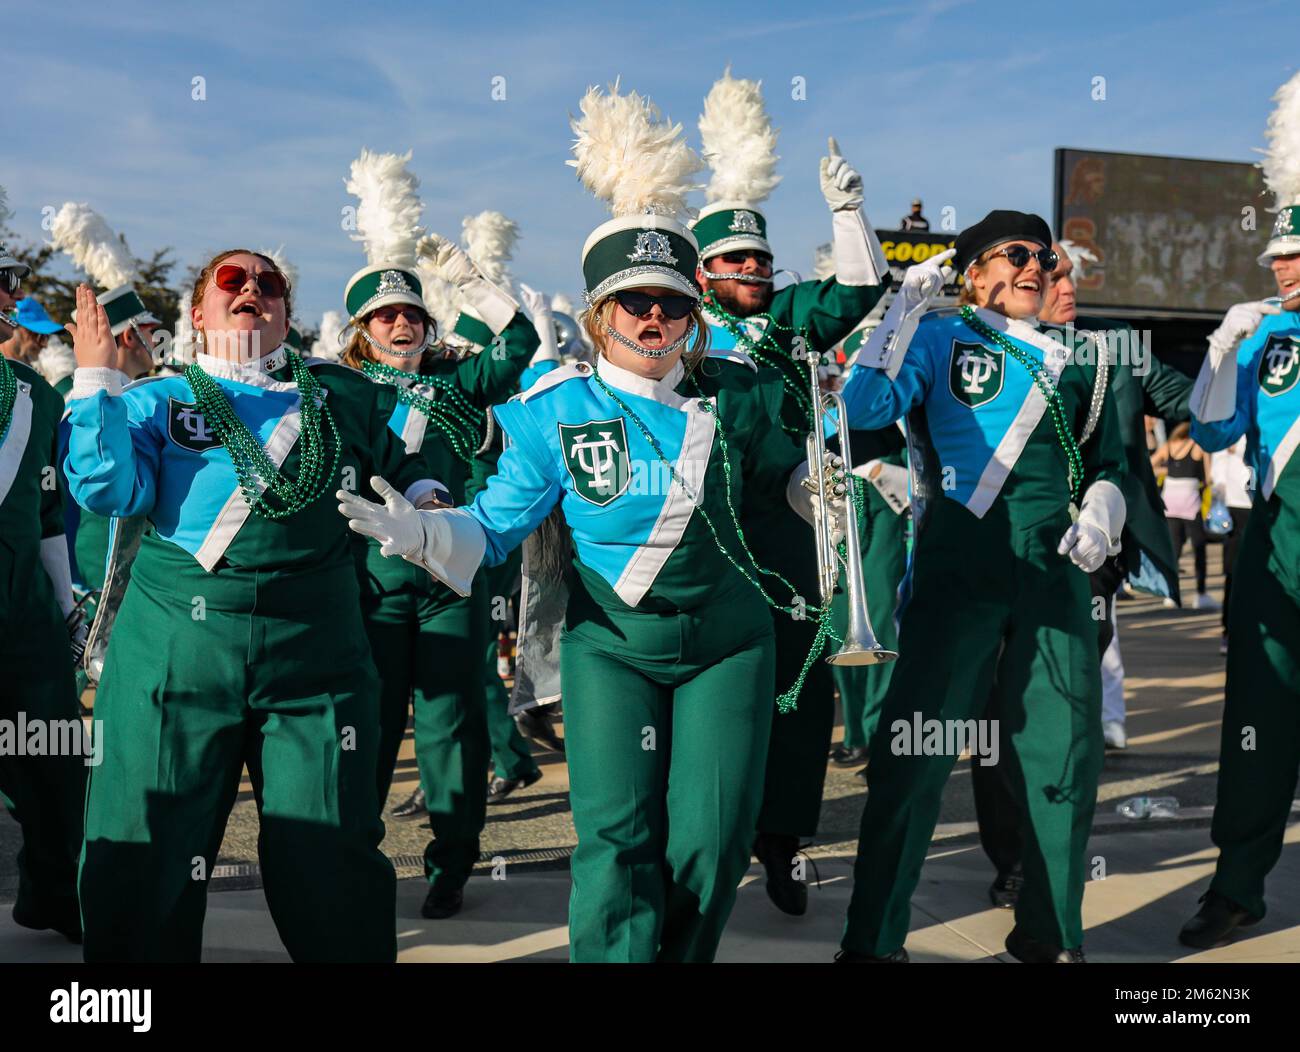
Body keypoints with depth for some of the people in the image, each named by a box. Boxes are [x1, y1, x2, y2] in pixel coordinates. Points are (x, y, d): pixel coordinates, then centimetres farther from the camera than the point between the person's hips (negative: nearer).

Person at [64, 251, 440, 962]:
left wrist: (424, 495, 8)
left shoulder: (343, 396, 14)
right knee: (145, 855, 5)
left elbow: (405, 454, 29)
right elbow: (109, 491, -6)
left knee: (329, 861, 4)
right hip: (176, 643, 0)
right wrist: (97, 379, -11)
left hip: (314, 647, 1)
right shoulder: (155, 400, 10)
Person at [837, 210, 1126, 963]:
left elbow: (1106, 466, 22)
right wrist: (907, 309, -14)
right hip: (958, 572, -4)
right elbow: (866, 408, -11)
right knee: (916, 753, -6)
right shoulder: (940, 338, 5)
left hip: (1056, 574, 5)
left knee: (1066, 754, 6)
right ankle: (874, 938, 2)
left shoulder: (1072, 364, 17)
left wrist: (1100, 514, 2)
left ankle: (1054, 933, 23)